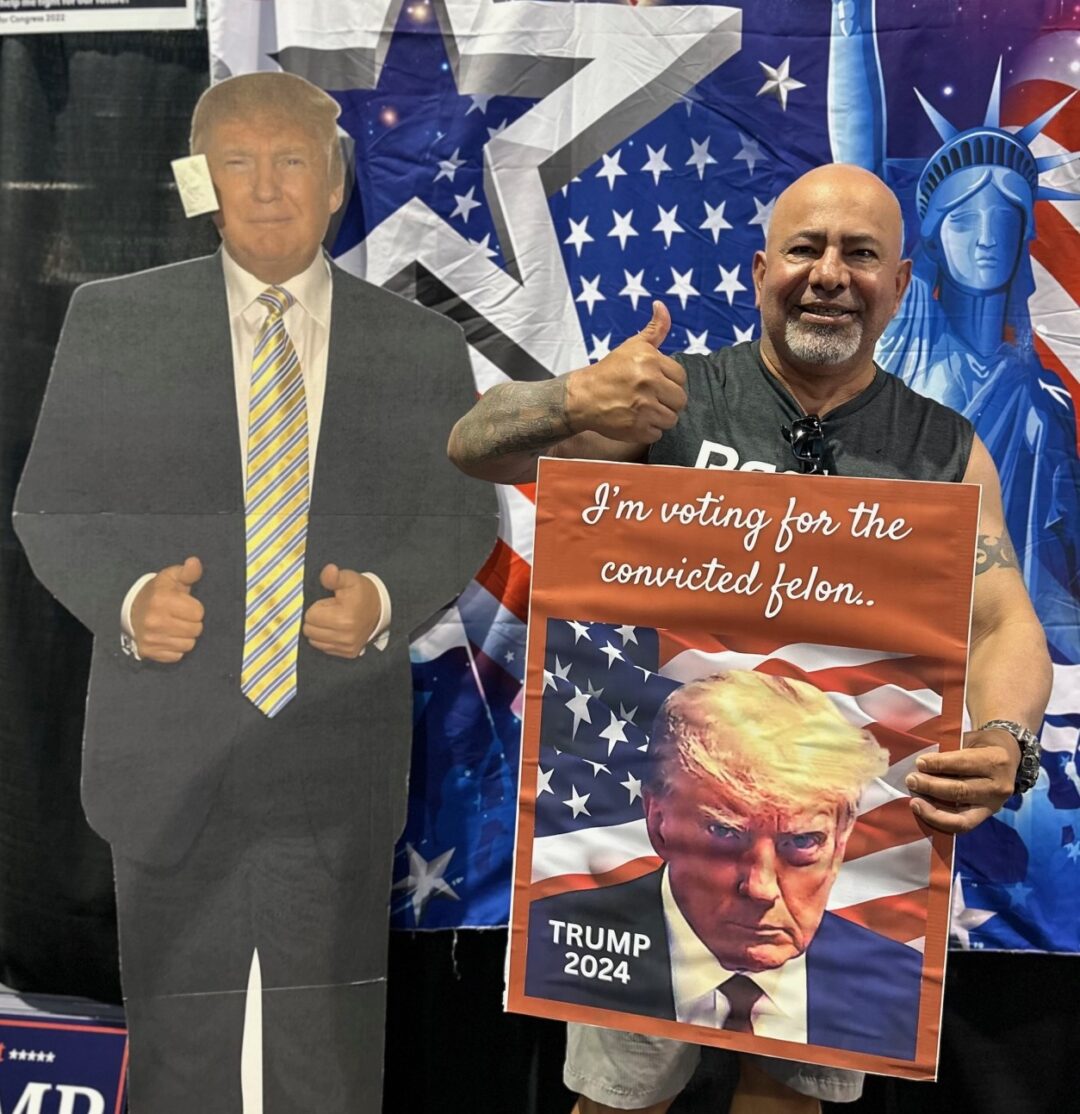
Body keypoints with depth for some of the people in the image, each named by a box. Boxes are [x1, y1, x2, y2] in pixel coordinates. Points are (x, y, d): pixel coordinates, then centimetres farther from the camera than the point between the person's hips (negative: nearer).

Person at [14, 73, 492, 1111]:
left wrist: (386, 598, -13)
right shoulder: (111, 319, 3)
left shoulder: (420, 344, 4)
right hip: (169, 746, 0)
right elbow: (49, 506, 5)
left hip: (339, 747, 1)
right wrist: (127, 596, -15)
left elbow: (461, 518, 6)